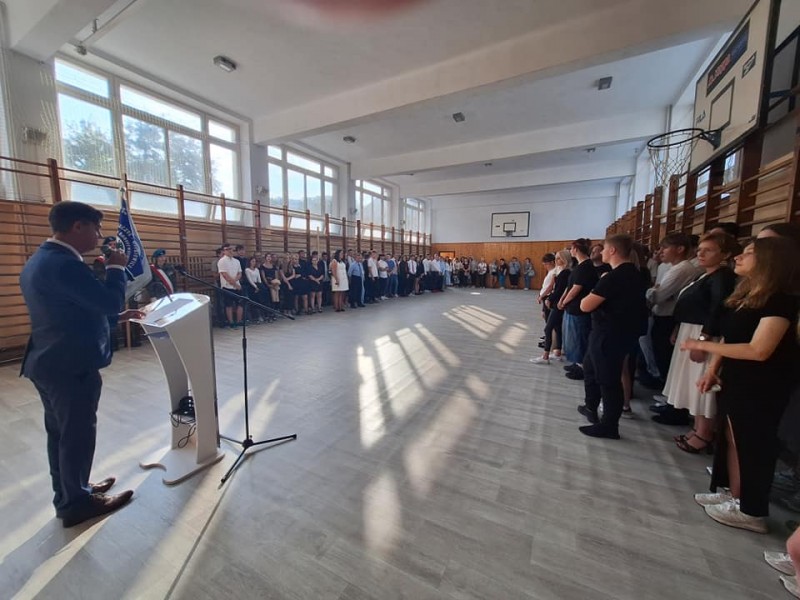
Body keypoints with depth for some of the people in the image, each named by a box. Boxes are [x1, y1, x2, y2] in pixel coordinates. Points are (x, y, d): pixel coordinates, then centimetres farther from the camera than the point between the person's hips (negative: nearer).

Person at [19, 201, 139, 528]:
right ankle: (76, 503, 23)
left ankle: (69, 492, 37)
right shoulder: (65, 264, -24)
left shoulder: (39, 260, 11)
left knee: (60, 433, 20)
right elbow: (109, 302, -25)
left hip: (49, 363, 10)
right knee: (77, 434, 5)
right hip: (72, 366, -10)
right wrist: (116, 268, -11)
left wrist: (118, 316, 15)